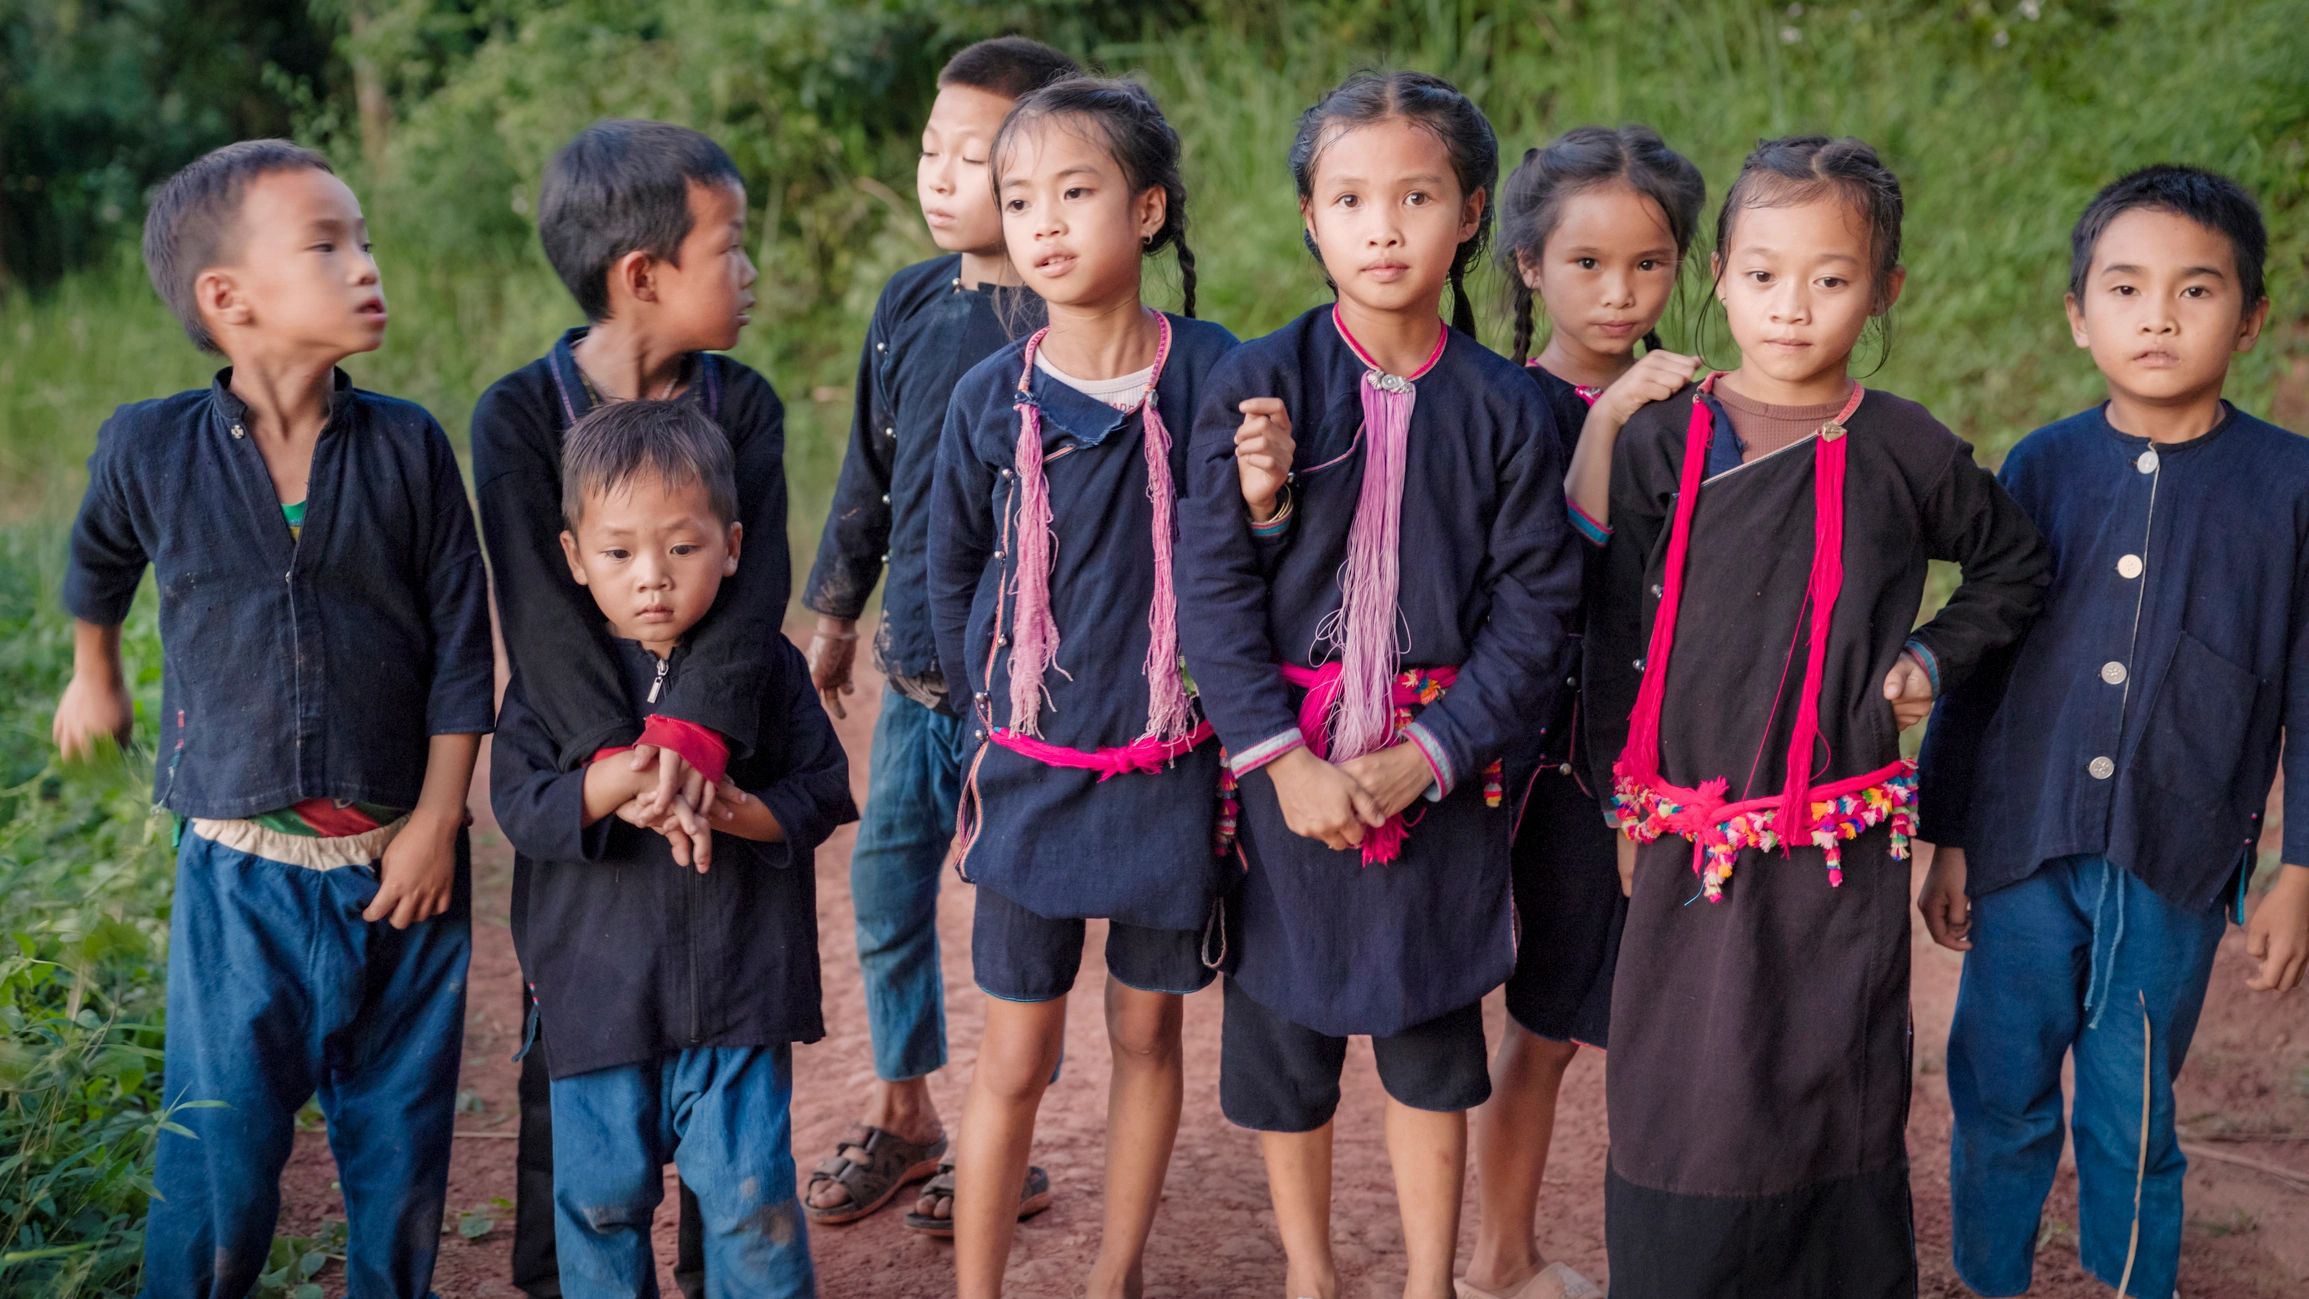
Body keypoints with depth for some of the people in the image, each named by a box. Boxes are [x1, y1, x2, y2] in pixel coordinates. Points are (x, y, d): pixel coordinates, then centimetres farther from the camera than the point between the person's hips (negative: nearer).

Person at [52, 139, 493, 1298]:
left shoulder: (408, 448, -4)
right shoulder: (149, 450, -5)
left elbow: (463, 646, -1)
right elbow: (98, 565, 18)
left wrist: (438, 823, -5)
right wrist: (95, 678, 32)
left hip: (401, 861, 1)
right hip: (241, 871, -1)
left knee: (399, 1153, 11)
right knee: (219, 1155, 3)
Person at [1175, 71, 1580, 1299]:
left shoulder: (1507, 407, -2)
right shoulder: (1257, 381, -5)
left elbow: (1533, 608, -4)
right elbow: (1211, 585, -7)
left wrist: (1423, 759, -13)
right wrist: (1285, 760, -14)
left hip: (1439, 768, 0)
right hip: (1286, 759, 0)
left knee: (1433, 1038, 11)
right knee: (1282, 1029, 11)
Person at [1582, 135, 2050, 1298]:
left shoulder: (1907, 451, 0)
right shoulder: (1662, 443, 0)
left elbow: (2018, 567, 18)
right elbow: (1615, 635, 5)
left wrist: (1935, 657, 4)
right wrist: (1619, 791, 4)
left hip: (1845, 858, 0)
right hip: (1692, 844, 0)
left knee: (1840, 1109, 10)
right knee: (1680, 1115, 5)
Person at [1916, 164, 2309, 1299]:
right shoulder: (2043, 468, 1)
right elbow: (1974, 662, 6)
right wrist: (1947, 841, 7)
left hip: (2173, 866, -1)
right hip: (2023, 855, 2)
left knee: (2131, 1124, 10)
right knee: (1998, 1104, 11)